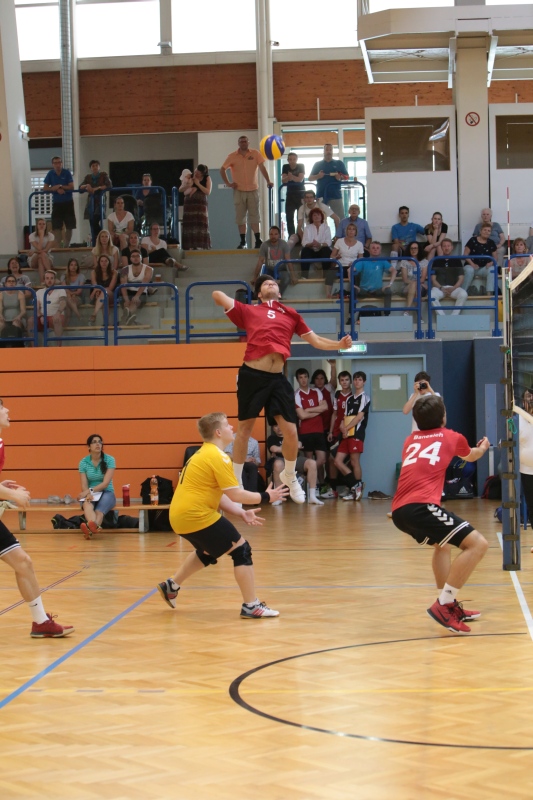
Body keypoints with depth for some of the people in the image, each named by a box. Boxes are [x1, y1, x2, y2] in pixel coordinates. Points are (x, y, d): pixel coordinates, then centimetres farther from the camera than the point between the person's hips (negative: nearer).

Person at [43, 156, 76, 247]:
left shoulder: (67, 173, -2)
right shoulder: (50, 174, 2)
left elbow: (71, 187, -7)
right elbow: (45, 188, 0)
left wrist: (60, 186, -15)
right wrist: (57, 189, -13)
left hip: (68, 203, -1)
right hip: (56, 203, 1)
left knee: (69, 226, 2)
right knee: (57, 227, -3)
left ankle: (66, 246, 14)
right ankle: (58, 247, -1)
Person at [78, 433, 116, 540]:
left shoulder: (110, 460, -5)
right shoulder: (83, 462, 2)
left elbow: (106, 483, -12)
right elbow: (84, 485, -3)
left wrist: (90, 490, -25)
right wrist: (88, 494, -27)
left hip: (107, 492, -1)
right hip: (91, 494, 1)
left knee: (99, 510, -38)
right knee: (87, 504, -39)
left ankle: (90, 528, -71)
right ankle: (95, 526, -72)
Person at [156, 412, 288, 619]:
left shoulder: (204, 454, 17)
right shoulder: (217, 457, -14)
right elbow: (235, 495, -16)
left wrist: (241, 514, 13)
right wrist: (265, 497, -4)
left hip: (181, 516, 10)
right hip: (196, 516, -10)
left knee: (208, 551, 32)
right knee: (241, 549, -4)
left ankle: (171, 586, 38)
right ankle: (251, 606, -4)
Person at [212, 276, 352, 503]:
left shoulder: (290, 314, 16)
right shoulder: (249, 311, 9)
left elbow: (316, 341, 17)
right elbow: (217, 295, 4)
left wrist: (339, 344, 4)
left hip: (277, 378, 2)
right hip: (252, 374, -2)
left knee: (290, 431, -1)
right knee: (244, 427, 5)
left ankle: (289, 476, 24)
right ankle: (235, 481, 18)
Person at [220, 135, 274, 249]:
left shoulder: (255, 154, -1)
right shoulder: (232, 156, 0)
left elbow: (262, 168, -6)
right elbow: (222, 169, 5)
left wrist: (268, 181, -17)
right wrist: (227, 183, -4)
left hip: (253, 190, -1)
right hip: (239, 191, 1)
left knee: (254, 216, -1)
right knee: (240, 217, 3)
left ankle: (258, 241, -2)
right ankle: (243, 242, 8)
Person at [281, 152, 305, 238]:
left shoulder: (301, 166, -5)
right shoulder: (285, 167, 2)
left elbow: (300, 179, -18)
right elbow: (283, 181, -7)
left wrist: (292, 177, -38)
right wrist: (288, 177, -31)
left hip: (300, 194, -3)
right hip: (290, 194, 3)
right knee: (289, 217, -4)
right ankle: (291, 236, 0)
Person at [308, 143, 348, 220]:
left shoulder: (339, 163, 11)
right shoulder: (317, 164, 13)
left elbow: (347, 176, 10)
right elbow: (310, 178, 12)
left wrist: (340, 177, -13)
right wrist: (317, 176, -10)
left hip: (335, 195, -1)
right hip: (321, 195, 1)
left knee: (339, 219, -6)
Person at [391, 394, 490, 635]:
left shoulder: (410, 440, 27)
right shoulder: (452, 437, 15)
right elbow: (471, 456, 40)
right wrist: (482, 448, 64)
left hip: (399, 510, 7)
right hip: (421, 507, -7)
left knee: (442, 544, 32)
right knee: (478, 544, -7)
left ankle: (449, 605, 26)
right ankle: (443, 604, -13)